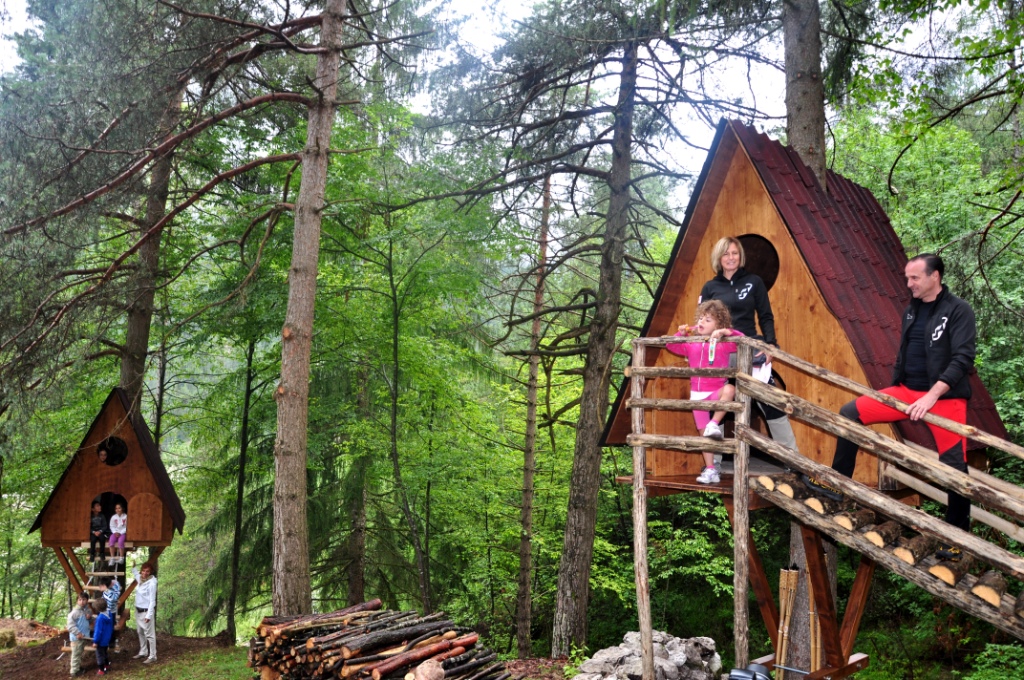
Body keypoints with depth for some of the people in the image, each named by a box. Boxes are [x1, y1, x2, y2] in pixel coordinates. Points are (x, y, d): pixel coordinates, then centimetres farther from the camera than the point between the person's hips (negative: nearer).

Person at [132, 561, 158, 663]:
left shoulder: (152, 583, -22)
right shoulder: (139, 578, 0)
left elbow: (152, 600, -21)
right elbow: (134, 571, 29)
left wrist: (149, 615, -23)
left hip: (146, 611, -8)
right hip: (138, 610, 8)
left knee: (149, 634, -2)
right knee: (140, 632, 21)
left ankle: (152, 656, 5)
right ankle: (143, 652, 36)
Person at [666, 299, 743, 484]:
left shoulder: (724, 344, -4)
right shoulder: (691, 345, 6)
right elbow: (671, 346, 15)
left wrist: (725, 332, -28)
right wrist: (680, 334, -3)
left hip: (717, 392, -3)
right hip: (698, 394, 3)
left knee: (729, 389, -39)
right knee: (704, 433, 5)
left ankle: (714, 424, -27)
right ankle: (710, 470, 13)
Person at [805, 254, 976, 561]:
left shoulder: (959, 311, -9)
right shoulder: (912, 310, 11)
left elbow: (962, 359, -18)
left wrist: (932, 396, -25)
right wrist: (895, 389, 16)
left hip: (945, 397, -6)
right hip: (906, 391, 6)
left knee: (954, 466, -3)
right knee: (850, 413, -5)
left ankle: (957, 534, 15)